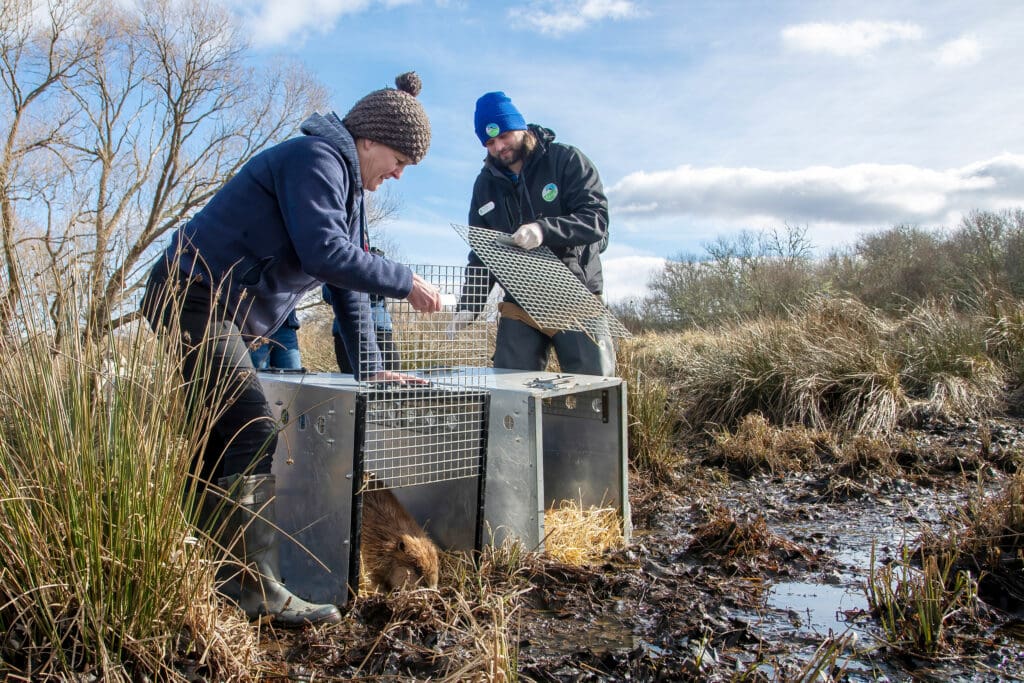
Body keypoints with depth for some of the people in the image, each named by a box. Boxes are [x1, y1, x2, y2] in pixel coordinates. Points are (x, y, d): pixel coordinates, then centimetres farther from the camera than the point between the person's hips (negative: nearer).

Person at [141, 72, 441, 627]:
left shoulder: (347, 184, 18)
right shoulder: (316, 160, -13)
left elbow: (348, 276, 17)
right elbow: (326, 253, -28)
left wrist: (369, 368, 13)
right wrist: (405, 283, -17)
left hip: (220, 313, 11)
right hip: (197, 300, -11)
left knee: (218, 444, 14)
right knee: (254, 434, -18)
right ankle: (262, 589, -16)